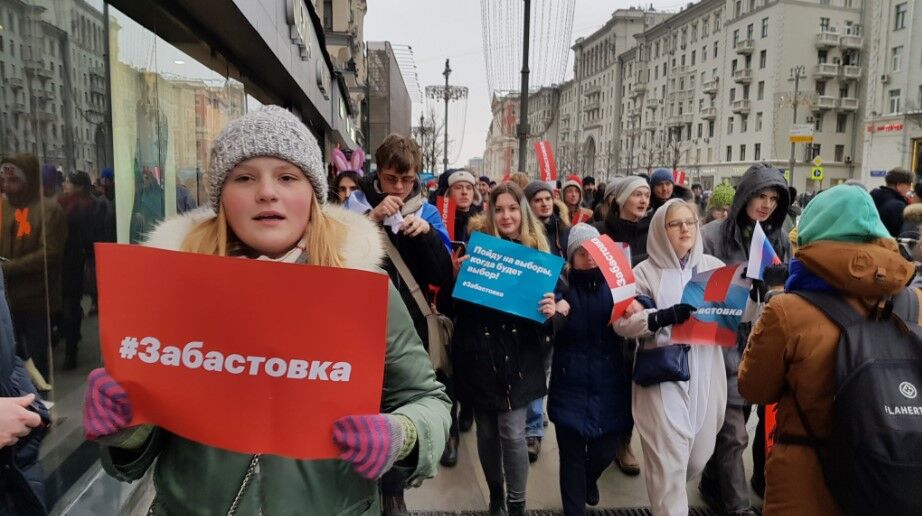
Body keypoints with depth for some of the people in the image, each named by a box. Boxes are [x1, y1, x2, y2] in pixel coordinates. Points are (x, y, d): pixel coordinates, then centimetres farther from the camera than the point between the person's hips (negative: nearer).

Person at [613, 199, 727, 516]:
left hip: (705, 374, 4)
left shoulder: (712, 265, 9)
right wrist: (663, 317, -23)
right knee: (669, 460, -4)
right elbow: (621, 323, -9)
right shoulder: (645, 271, -1)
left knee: (699, 455, 15)